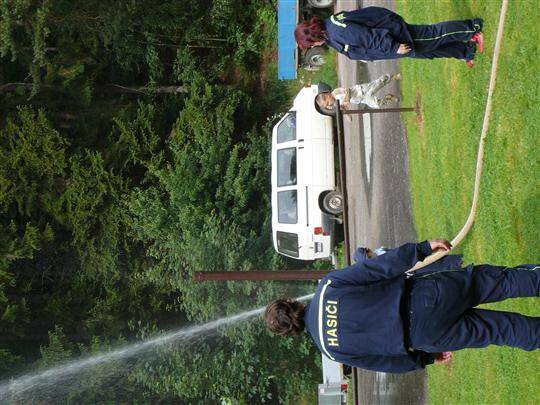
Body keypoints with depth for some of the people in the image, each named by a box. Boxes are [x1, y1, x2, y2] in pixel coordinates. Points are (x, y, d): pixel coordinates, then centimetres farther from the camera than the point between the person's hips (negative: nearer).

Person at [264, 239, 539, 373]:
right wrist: (423, 249, -2)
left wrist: (427, 358, 12)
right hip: (424, 291, 2)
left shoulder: (330, 348, 3)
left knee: (498, 328, 14)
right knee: (496, 280, 14)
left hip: (424, 336, -2)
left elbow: (386, 361, 5)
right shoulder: (329, 285, 3)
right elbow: (379, 266, -6)